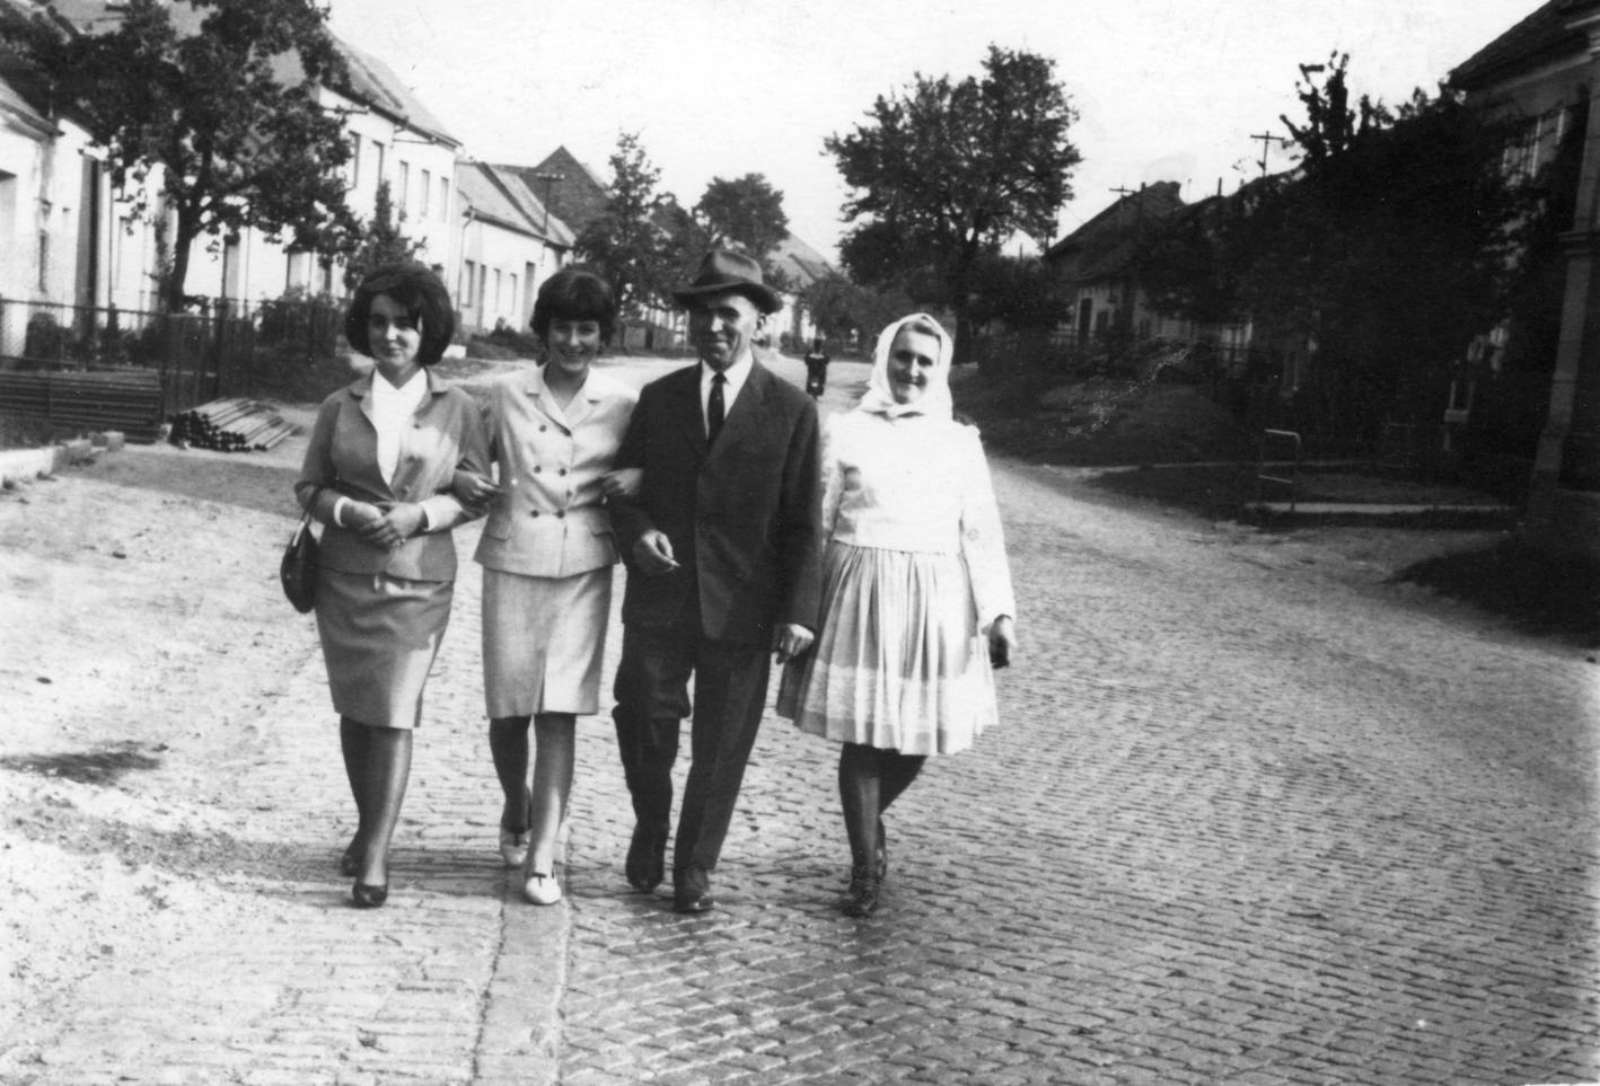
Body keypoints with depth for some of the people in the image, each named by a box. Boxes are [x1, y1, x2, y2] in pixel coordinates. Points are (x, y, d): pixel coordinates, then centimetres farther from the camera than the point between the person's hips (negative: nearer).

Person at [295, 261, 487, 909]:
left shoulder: (457, 409, 0)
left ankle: (376, 858, -4)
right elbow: (309, 486, 9)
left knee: (394, 714, -8)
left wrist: (420, 514, -14)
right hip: (344, 578, 3)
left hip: (417, 583, -2)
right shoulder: (340, 407, 5)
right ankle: (367, 827, 30)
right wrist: (346, 511, -12)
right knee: (354, 709, 11)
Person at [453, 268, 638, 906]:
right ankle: (516, 808, 35)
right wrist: (461, 479, -6)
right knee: (507, 707, 5)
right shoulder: (506, 395, 5)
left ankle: (542, 858, 0)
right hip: (512, 563, 1)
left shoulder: (623, 404, 4)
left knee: (559, 713, -4)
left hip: (583, 570, -1)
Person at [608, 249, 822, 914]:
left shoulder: (792, 411, 0)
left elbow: (800, 523, -2)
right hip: (659, 597, 2)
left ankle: (695, 868, 25)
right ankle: (650, 826, 29)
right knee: (643, 720, -2)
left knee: (721, 748, 6)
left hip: (742, 608, -1)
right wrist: (636, 532, -9)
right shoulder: (657, 399, 8)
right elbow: (623, 488, 13)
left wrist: (798, 610, -9)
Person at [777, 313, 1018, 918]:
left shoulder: (960, 442, 7)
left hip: (936, 603, 2)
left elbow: (981, 532, 5)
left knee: (918, 739, 7)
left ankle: (869, 818, 37)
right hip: (860, 595, -2)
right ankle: (865, 869, 14)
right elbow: (814, 523, 3)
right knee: (862, 738, 0)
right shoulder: (845, 433, 3)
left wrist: (999, 613, -2)